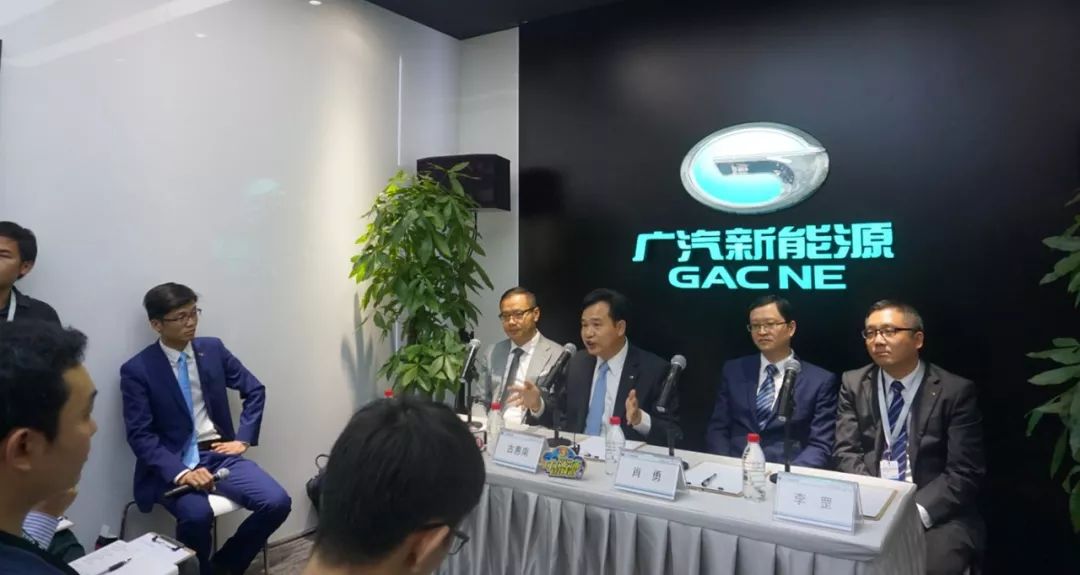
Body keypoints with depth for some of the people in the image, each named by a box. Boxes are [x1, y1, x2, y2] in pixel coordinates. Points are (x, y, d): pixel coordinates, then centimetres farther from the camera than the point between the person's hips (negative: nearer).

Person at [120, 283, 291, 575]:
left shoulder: (213, 348, 6)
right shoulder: (137, 370, -5)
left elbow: (255, 390, 14)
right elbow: (140, 436, -10)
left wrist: (243, 439, 3)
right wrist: (180, 472, -24)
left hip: (219, 453, 4)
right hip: (174, 463, -4)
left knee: (278, 502, -18)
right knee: (197, 514, -35)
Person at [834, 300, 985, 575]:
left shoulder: (955, 391, -2)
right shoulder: (854, 384, 6)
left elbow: (964, 472, -6)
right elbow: (846, 452, 1)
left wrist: (917, 511, -19)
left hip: (936, 514, -2)